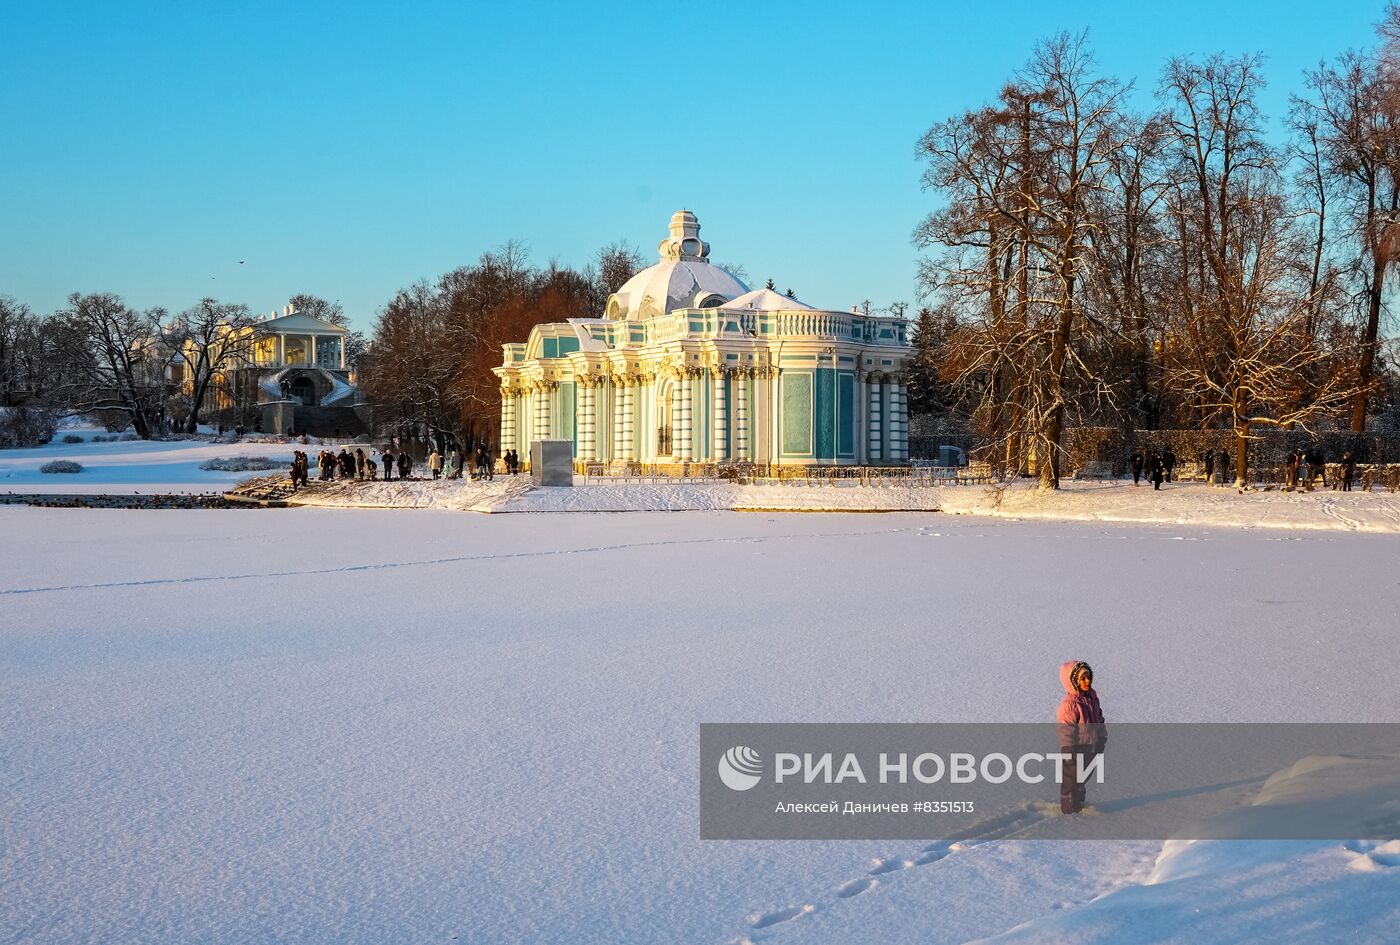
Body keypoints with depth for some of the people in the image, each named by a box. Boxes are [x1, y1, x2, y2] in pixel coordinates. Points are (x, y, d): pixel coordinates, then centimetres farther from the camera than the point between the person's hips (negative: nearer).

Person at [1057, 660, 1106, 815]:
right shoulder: (1068, 704, -29)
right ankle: (1069, 810, 28)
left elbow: (1099, 719, 13)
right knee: (1071, 781, 11)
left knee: (1082, 779, 26)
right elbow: (1066, 733, -23)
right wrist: (1070, 755, -19)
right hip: (1075, 752, -8)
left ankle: (1079, 805, 45)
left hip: (1091, 749, 8)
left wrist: (1102, 739, 16)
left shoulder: (1092, 696, -3)